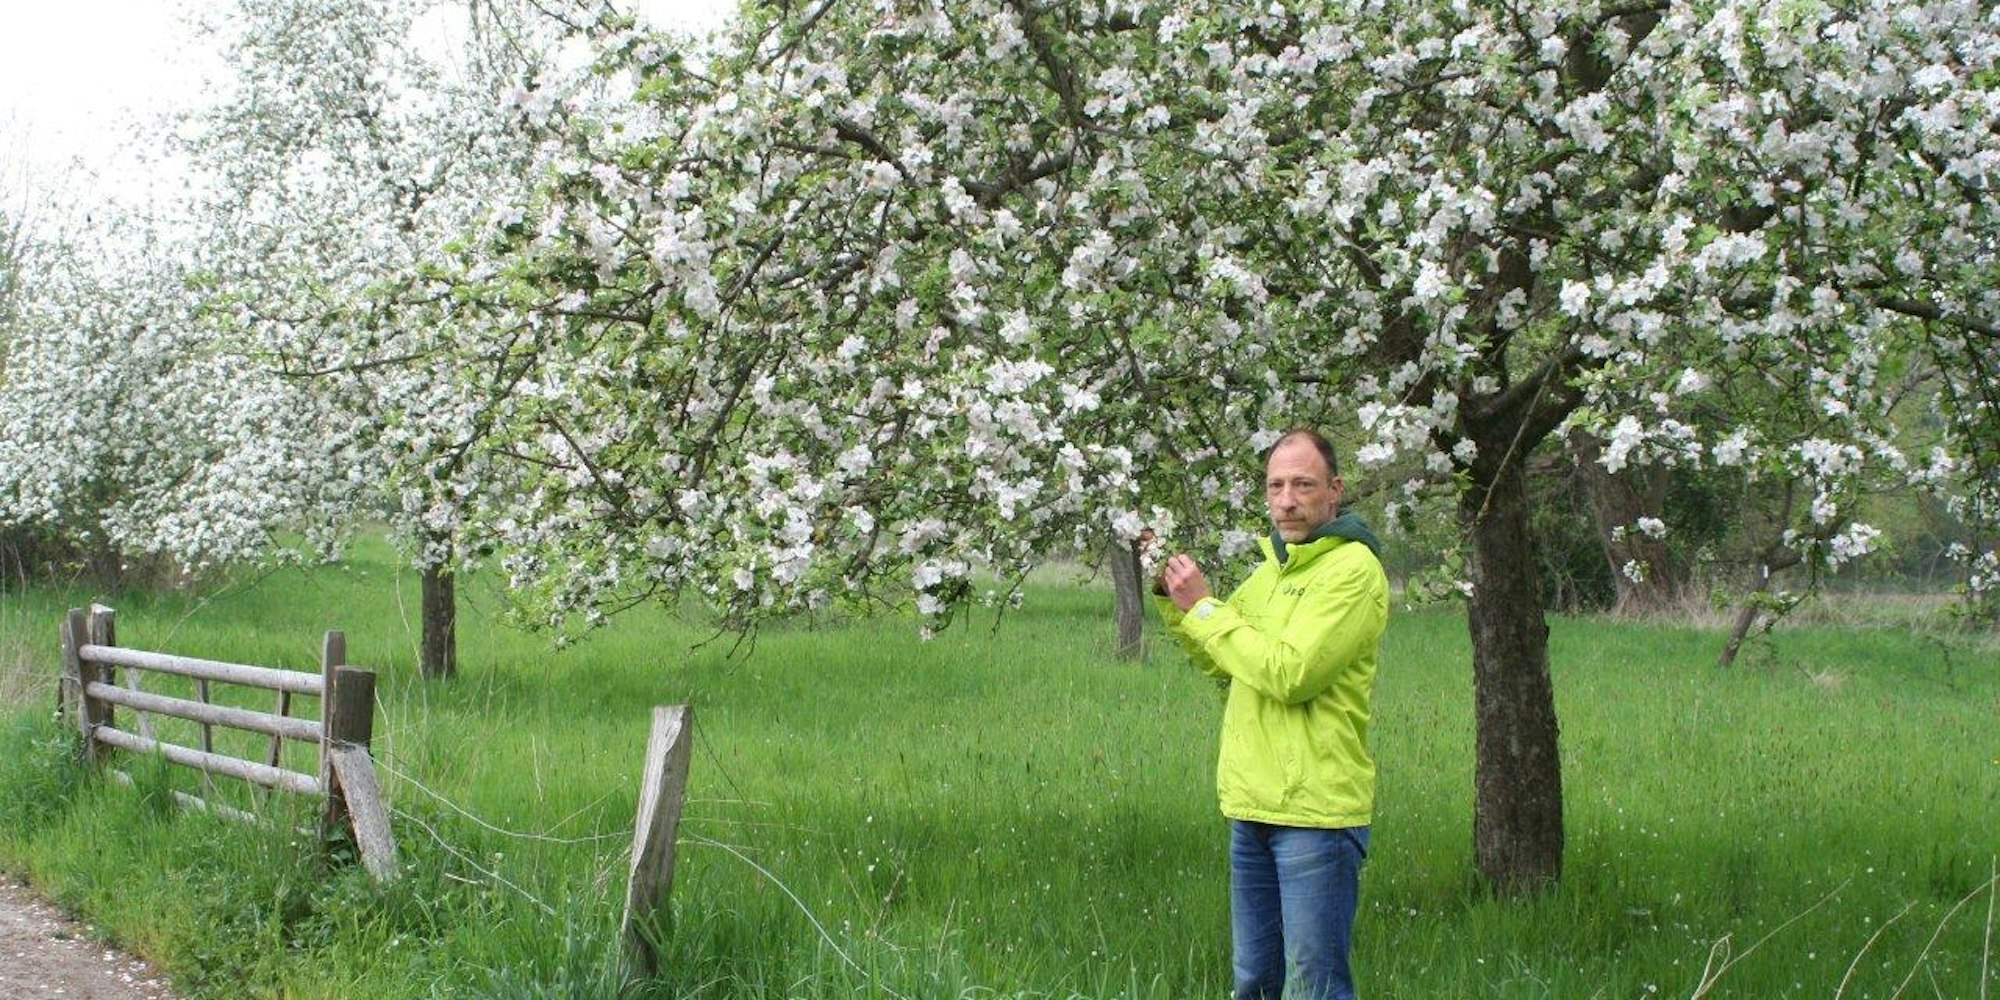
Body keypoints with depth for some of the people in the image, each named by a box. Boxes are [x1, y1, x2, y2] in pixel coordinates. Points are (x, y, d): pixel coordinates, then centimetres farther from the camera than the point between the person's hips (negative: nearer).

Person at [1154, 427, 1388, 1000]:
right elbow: (1218, 663, 21)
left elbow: (1290, 674, -21)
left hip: (1315, 812, -8)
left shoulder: (1353, 568, -12)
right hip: (1253, 805, 8)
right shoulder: (1273, 567, 15)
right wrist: (1172, 597, 5)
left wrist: (1204, 607, -13)